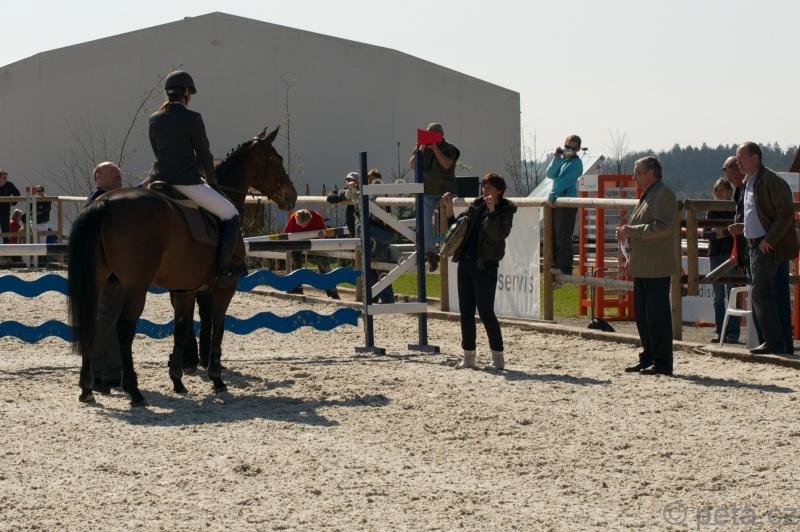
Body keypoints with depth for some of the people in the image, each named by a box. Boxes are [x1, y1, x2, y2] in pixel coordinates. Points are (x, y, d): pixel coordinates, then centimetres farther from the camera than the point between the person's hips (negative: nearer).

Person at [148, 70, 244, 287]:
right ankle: (225, 268, -2)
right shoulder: (192, 119, -9)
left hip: (159, 178, 6)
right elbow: (204, 154, -5)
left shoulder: (154, 120, 8)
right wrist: (211, 180, 12)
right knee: (231, 214, 8)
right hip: (187, 182, -6)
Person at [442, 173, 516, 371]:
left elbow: (498, 234, -20)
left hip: (485, 266, -7)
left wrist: (492, 211, -28)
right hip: (465, 263, 7)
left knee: (486, 312, -7)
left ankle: (498, 357, 1)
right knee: (465, 311, 8)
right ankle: (468, 356, 15)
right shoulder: (476, 206, 13)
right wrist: (449, 208, 5)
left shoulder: (505, 211, -4)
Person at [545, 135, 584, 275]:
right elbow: (550, 174, 1)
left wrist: (552, 194, -20)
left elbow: (565, 181, -15)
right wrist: (556, 159, -11)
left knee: (563, 237, -10)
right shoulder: (561, 158, 15)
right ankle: (557, 266, 18)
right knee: (554, 237, 10)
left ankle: (565, 269, -9)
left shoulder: (576, 163, -5)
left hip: (567, 203, -8)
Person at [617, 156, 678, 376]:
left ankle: (662, 363, -4)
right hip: (643, 266, 10)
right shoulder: (648, 195, 19)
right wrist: (627, 233, 11)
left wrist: (632, 231, -19)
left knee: (658, 314, -7)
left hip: (656, 267, -10)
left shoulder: (663, 194, -12)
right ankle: (648, 358, 21)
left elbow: (663, 226, -23)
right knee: (642, 312, 13)